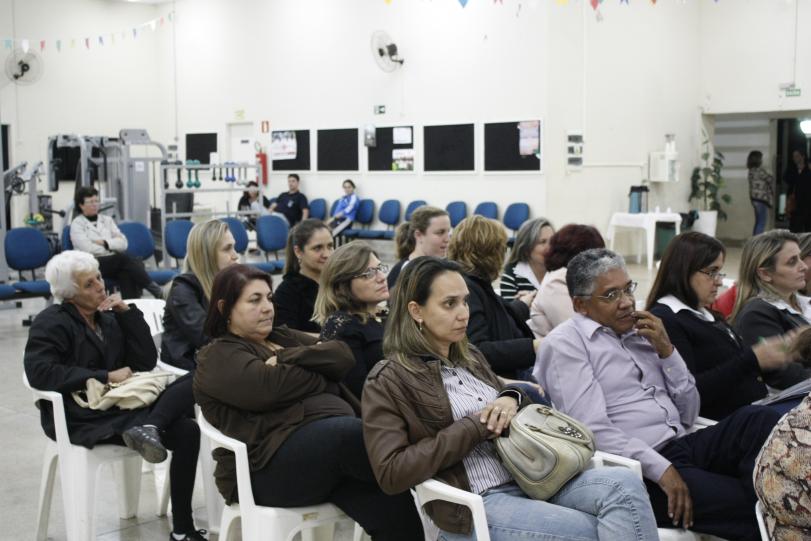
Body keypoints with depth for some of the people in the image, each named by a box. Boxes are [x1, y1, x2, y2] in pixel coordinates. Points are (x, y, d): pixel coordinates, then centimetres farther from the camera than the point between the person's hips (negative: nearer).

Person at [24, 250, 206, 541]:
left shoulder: (109, 317, 17)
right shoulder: (51, 323, -1)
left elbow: (147, 361, 8)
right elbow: (39, 373, -19)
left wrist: (128, 312, -1)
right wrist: (106, 377, -18)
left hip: (121, 404, 7)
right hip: (82, 417, -7)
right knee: (186, 432, -23)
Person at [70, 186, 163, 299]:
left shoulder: (107, 219, 19)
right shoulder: (77, 224, 6)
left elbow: (123, 243, 8)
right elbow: (87, 249, -10)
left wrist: (105, 243, -7)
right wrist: (112, 246, -2)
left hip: (115, 262, 4)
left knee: (126, 271, -34)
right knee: (124, 257, -32)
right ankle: (154, 289, -35)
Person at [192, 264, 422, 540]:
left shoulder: (285, 338, 25)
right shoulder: (218, 357, 3)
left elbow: (342, 356, 8)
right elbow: (273, 387, -16)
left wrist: (287, 357, -5)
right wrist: (326, 379, 1)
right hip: (272, 466, -6)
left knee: (393, 502, -22)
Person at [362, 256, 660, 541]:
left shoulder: (471, 358, 17)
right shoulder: (388, 381, -4)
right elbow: (390, 473, -13)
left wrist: (512, 398, -1)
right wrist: (476, 427, -13)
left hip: (529, 477, 7)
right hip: (476, 504, -6)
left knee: (624, 483, -21)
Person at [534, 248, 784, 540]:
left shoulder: (640, 333, 16)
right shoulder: (564, 344, -3)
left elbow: (688, 414, 15)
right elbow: (594, 430, -15)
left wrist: (666, 350, 3)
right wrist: (661, 468, -21)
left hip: (683, 445, 7)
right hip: (638, 469, -7)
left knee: (758, 417, -20)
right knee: (743, 503, -29)